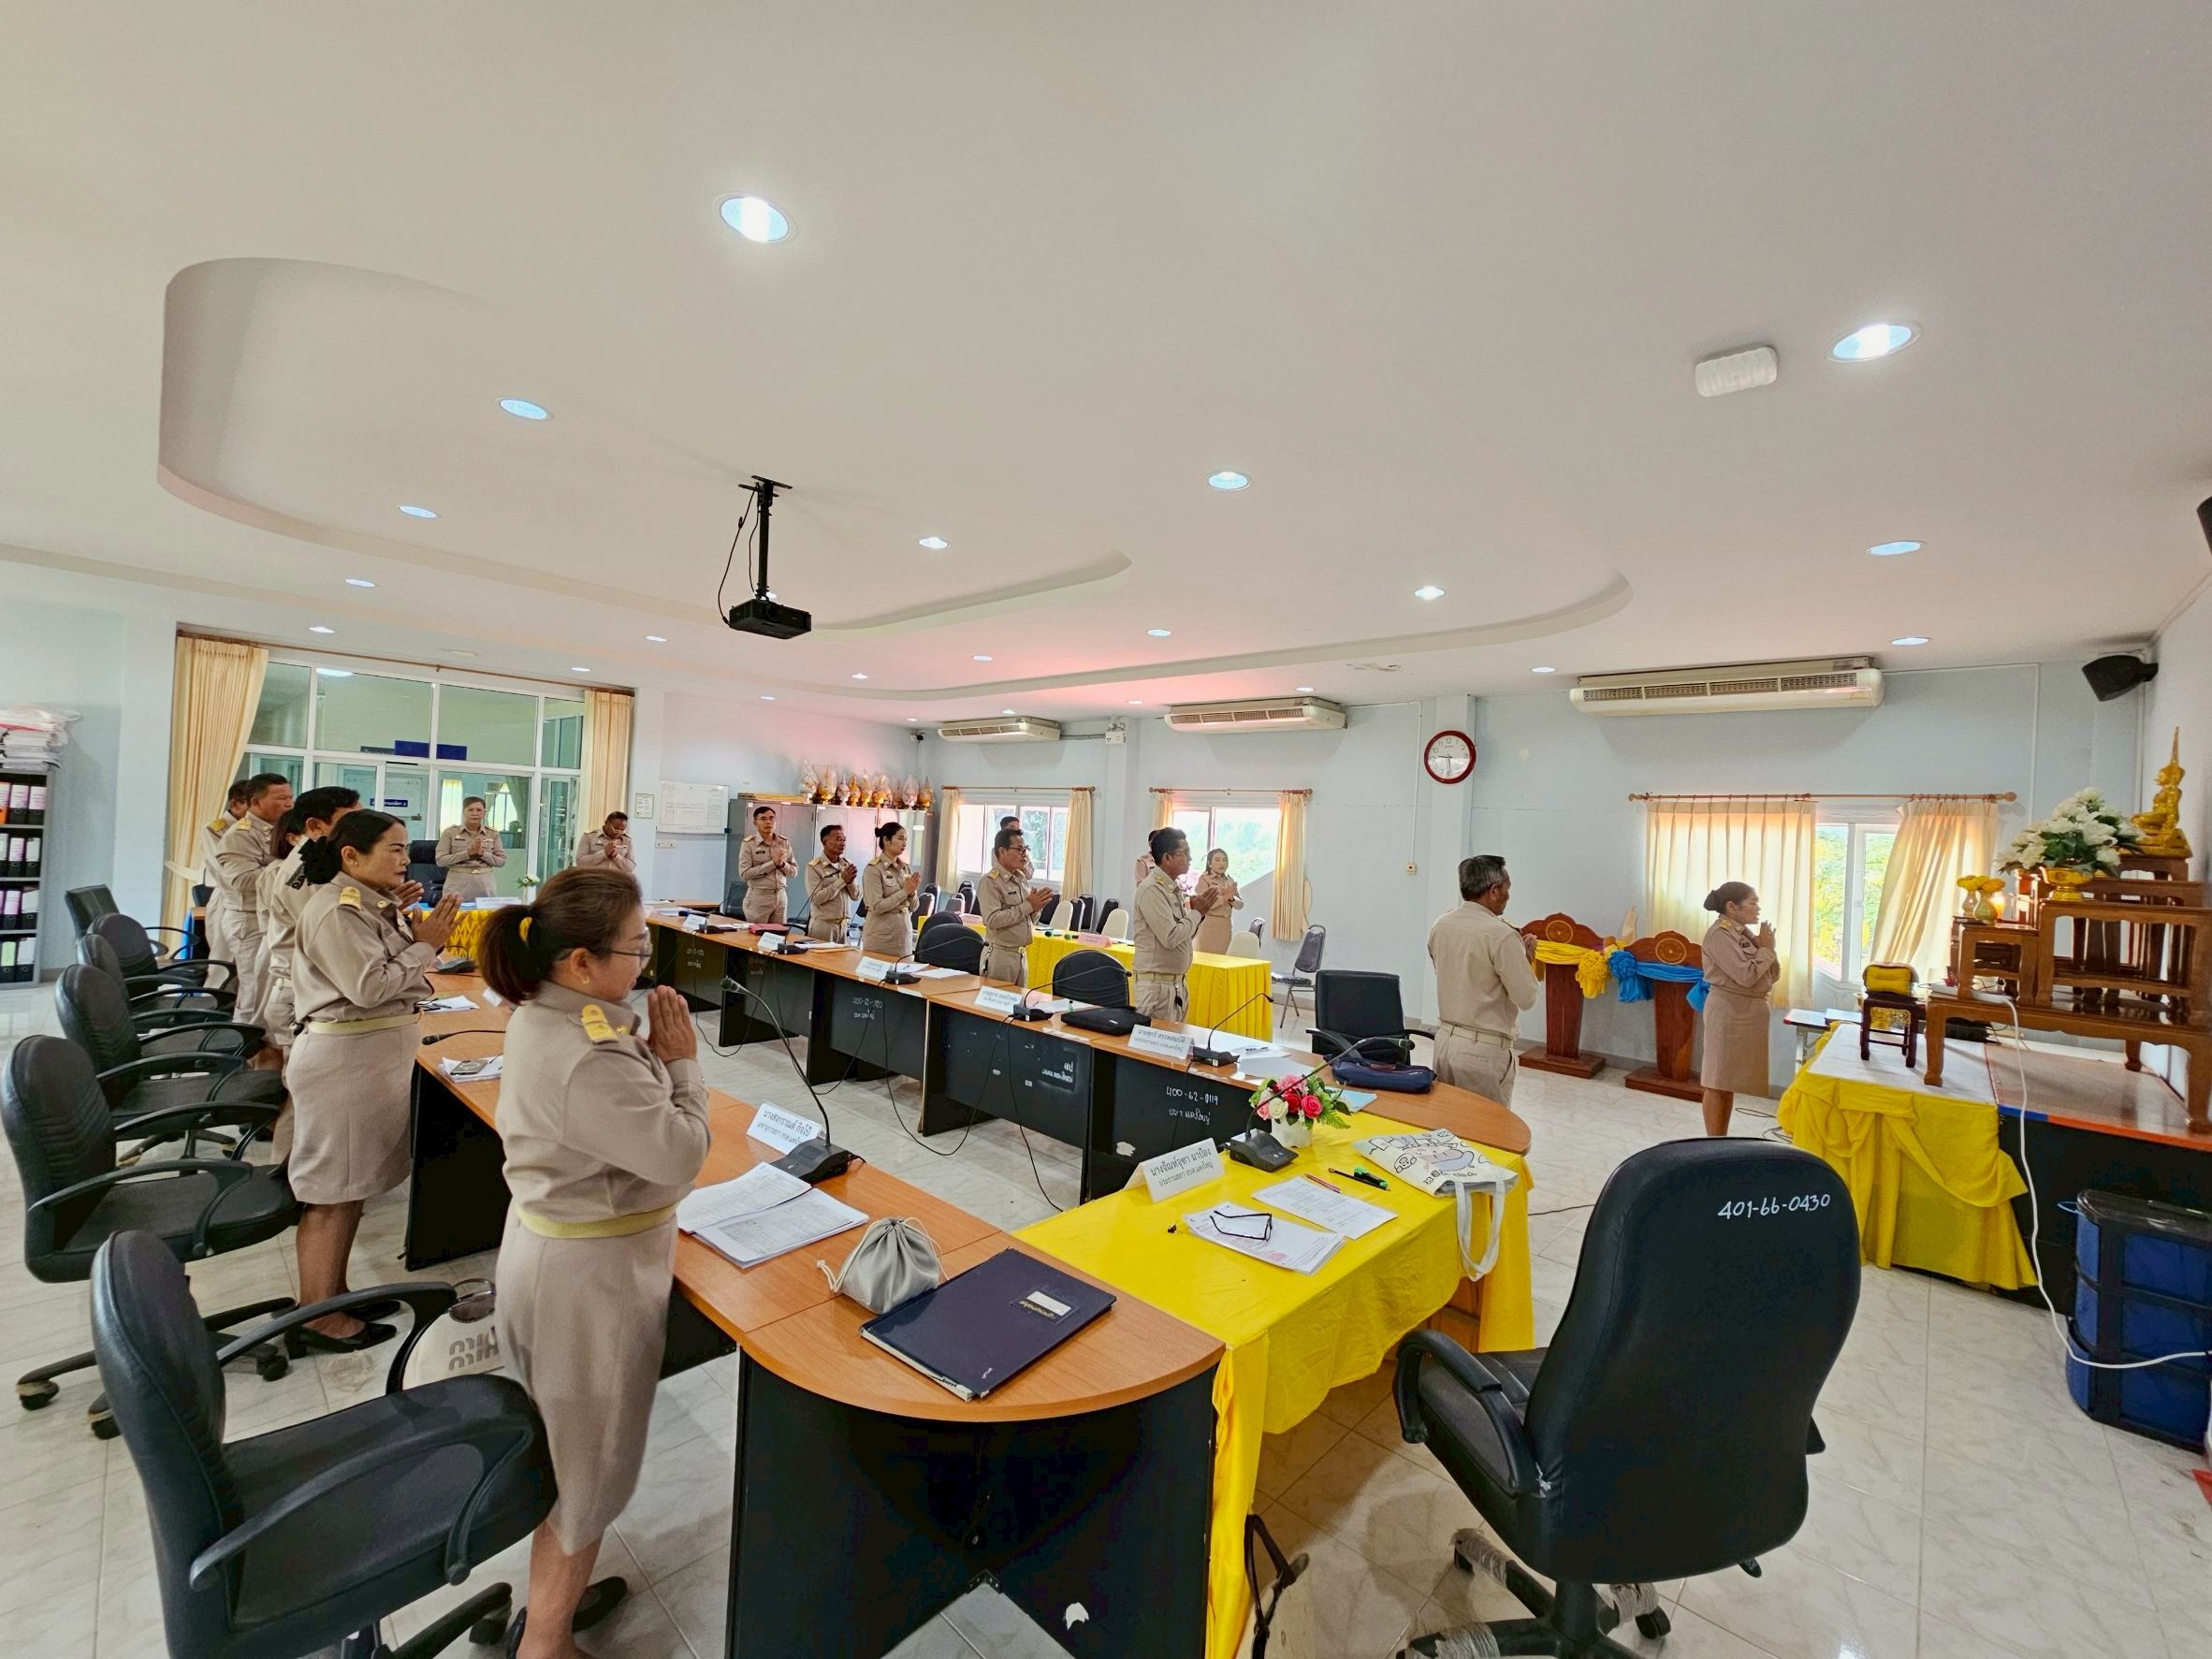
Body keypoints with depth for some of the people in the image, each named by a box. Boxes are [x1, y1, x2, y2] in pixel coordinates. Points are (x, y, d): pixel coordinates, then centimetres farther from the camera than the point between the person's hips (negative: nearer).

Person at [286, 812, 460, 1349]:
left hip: (377, 1052, 10)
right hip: (346, 1057, -10)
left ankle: (334, 1292, 31)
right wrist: (424, 944, -16)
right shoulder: (336, 911, -18)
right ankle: (318, 1317, 14)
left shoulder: (366, 903, 10)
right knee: (333, 1188, 2)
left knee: (353, 1182, 18)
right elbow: (367, 988, -22)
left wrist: (396, 920, 5)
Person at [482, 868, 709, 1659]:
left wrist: (653, 1058, -7)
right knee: (588, 1462, 14)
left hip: (550, 1245, 10)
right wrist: (681, 1062, -17)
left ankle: (553, 1595, 50)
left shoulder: (542, 1017, -2)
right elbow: (682, 1155, -26)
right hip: (591, 1270, -10)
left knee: (566, 1445, 28)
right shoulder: (587, 1057, -34)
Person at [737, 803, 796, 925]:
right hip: (758, 898, -4)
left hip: (780, 896, 4)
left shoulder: (784, 842, 7)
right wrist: (773, 863, -17)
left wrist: (782, 864, -11)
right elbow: (744, 874, -14)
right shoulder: (748, 844, -5)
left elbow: (794, 870, 10)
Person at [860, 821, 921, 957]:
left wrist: (912, 892, -7)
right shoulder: (874, 868, -9)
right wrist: (905, 891, -13)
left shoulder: (905, 868, 9)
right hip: (881, 936, -6)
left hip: (904, 934, 6)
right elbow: (877, 907, -17)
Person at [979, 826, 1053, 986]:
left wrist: (1037, 905, -4)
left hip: (1022, 955, 7)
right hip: (1000, 955, -7)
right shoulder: (990, 881, -11)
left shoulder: (1022, 878, 11)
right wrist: (1028, 906, -19)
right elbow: (992, 920, -24)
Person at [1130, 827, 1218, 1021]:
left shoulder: (1175, 889, 10)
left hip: (1178, 984, 9)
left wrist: (1198, 913, 0)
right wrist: (1197, 912, -10)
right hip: (1157, 985, -8)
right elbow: (1171, 937, -22)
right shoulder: (1152, 890, -16)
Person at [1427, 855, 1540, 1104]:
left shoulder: (1440, 925, 2)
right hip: (1484, 1049, -6)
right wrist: (1526, 956, 2)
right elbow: (1526, 998, -12)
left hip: (1445, 1039, 7)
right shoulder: (1500, 934, -18)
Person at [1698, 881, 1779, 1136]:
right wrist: (1766, 949, -8)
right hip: (1729, 1010, -9)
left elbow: (1773, 976, 15)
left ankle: (1722, 1140, 23)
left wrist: (1768, 948, -1)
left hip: (1751, 1010, 9)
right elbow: (1746, 976, -21)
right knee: (1717, 1081, -2)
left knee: (1730, 1081, 14)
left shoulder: (1746, 933, 12)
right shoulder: (1719, 934, -14)